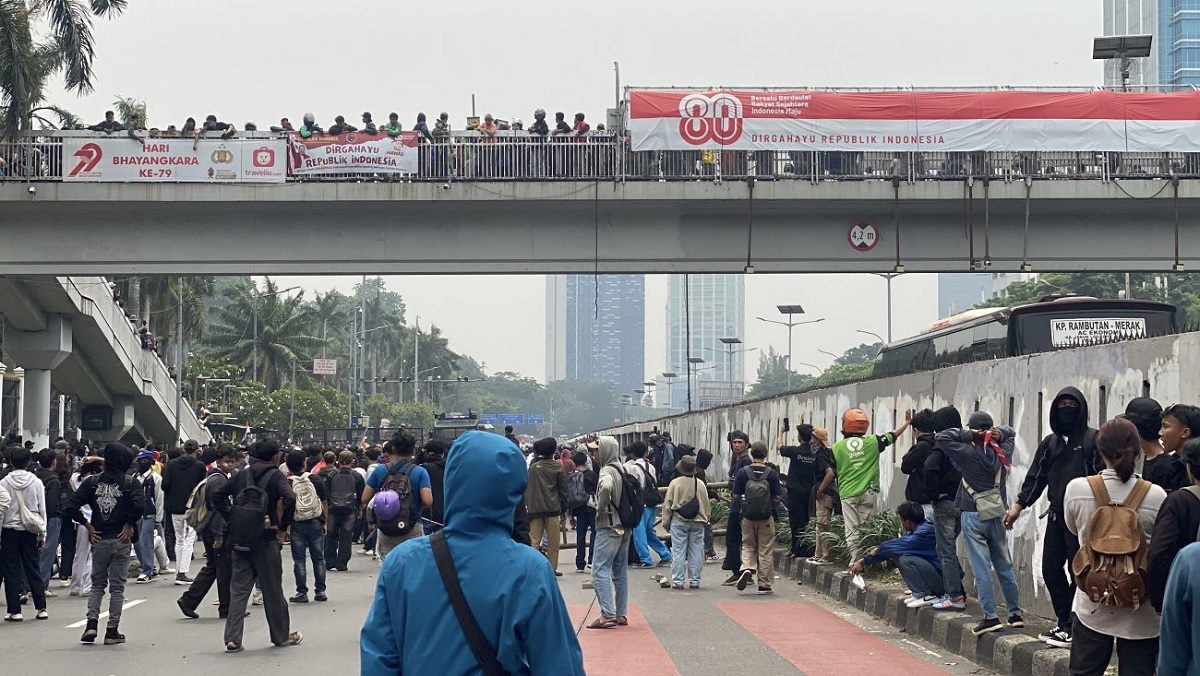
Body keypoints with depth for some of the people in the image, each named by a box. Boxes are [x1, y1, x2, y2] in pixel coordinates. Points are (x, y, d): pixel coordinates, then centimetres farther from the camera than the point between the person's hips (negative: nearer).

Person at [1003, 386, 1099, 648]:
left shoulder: (1093, 439, -4)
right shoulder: (1050, 442, 15)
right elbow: (1036, 476, 16)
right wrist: (1019, 504, 8)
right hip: (1056, 516, 7)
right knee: (1051, 570, 8)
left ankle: (1072, 627, 3)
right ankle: (1064, 623, 19)